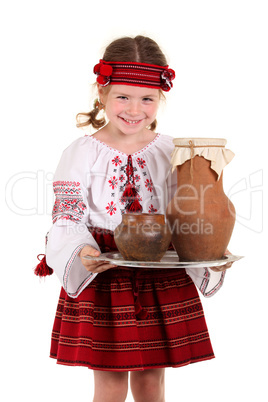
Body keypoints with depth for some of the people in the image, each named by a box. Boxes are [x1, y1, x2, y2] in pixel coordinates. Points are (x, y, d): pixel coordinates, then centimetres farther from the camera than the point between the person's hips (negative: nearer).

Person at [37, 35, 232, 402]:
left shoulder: (173, 152, 2)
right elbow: (67, 217, -7)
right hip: (102, 276, -2)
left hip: (163, 279, 2)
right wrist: (81, 254, -27)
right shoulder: (81, 153, -4)